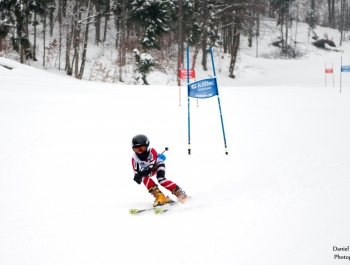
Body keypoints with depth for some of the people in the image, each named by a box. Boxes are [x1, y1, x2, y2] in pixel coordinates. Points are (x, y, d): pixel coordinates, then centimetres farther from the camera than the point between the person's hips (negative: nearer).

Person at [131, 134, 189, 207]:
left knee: (161, 179, -30)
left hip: (158, 164, -4)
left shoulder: (152, 151, -33)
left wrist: (144, 172, -55)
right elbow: (136, 171, -18)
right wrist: (137, 176, -42)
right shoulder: (134, 158, -22)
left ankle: (179, 192, -24)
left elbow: (151, 166, -38)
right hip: (147, 169, 4)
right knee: (144, 178, -27)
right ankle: (159, 196, -27)